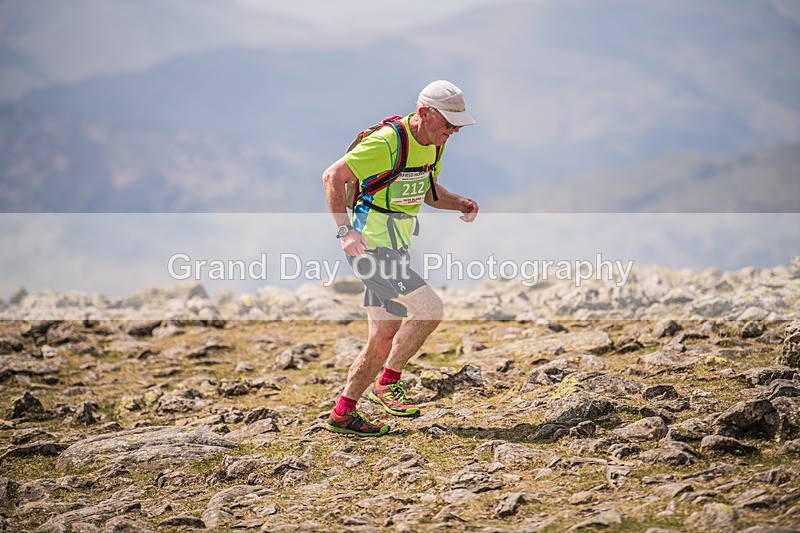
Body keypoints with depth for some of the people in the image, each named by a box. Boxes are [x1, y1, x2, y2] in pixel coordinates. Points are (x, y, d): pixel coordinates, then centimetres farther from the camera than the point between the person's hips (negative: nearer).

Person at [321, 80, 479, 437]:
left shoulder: (433, 145, 8)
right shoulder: (387, 143, -19)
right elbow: (332, 176, -19)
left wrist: (459, 203, 3)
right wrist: (345, 230, -26)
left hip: (394, 249, 9)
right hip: (370, 245, -9)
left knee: (384, 339, 8)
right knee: (430, 309, -18)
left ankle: (342, 414, 16)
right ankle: (388, 383, -4)